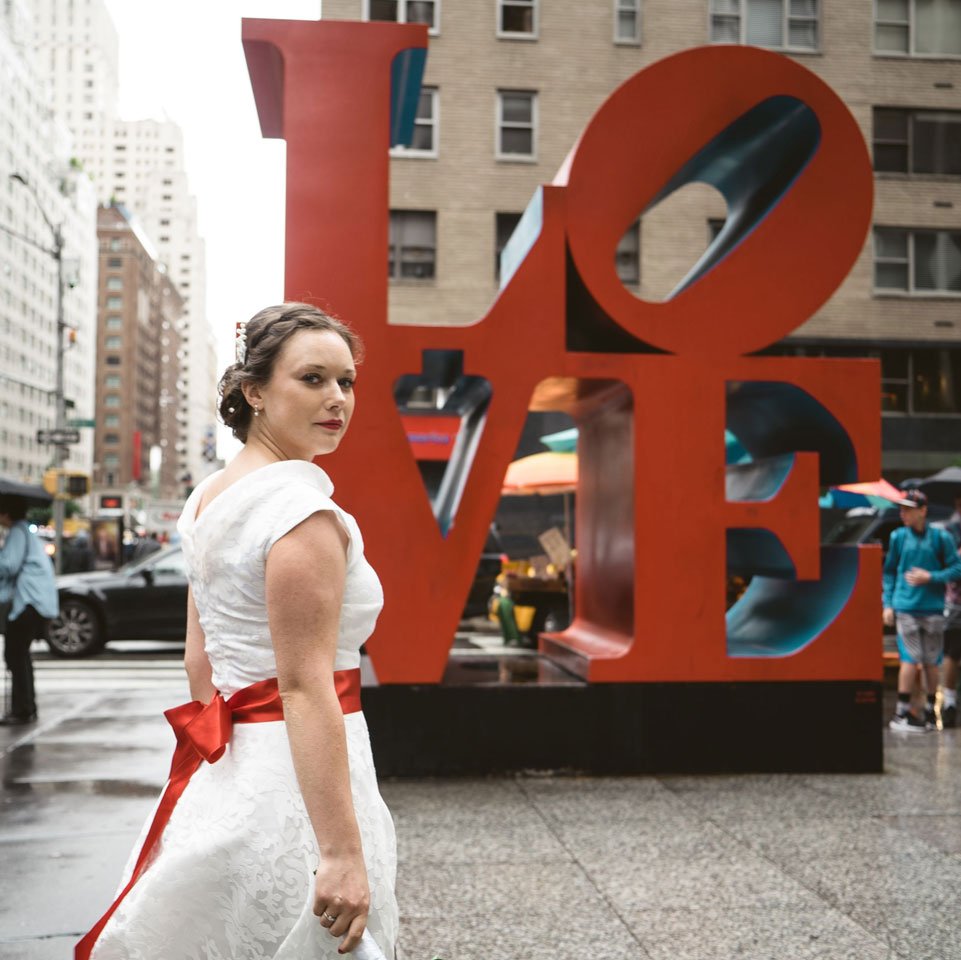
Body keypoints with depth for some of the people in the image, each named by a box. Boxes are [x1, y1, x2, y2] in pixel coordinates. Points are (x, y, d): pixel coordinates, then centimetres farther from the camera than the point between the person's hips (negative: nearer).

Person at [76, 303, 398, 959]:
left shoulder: (206, 498, 9)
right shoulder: (303, 505, -18)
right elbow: (305, 685, -24)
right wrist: (342, 851, -25)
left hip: (225, 772, 9)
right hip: (295, 776, -9)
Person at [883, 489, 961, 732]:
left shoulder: (941, 537, 0)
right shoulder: (898, 537, 4)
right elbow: (889, 572, 10)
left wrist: (930, 577, -12)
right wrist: (888, 604, 5)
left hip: (933, 609, 0)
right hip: (905, 607, 0)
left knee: (931, 662, 6)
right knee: (910, 659, -6)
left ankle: (930, 711, 20)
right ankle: (902, 714, 0)